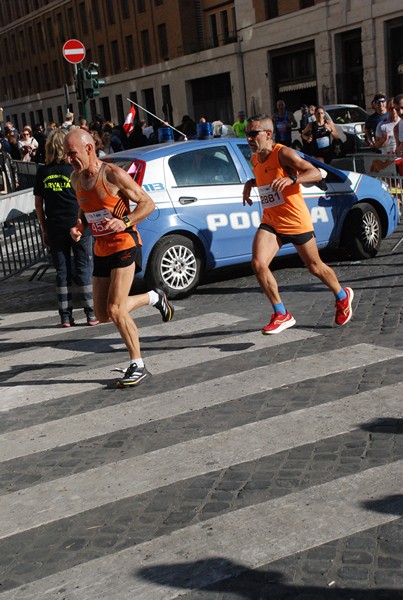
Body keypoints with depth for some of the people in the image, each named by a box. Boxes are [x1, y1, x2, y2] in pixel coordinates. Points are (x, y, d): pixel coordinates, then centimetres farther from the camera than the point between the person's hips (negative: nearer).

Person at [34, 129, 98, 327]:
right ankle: (91, 314, 6)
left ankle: (65, 316, 11)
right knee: (84, 269, 5)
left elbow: (38, 203, 6)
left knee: (62, 271, 10)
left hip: (55, 229, 3)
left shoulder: (42, 172, 2)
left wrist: (44, 228, 14)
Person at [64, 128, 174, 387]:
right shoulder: (76, 178, 6)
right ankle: (154, 297, 32)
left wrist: (125, 222, -27)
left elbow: (148, 203, -11)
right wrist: (80, 226, 2)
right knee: (102, 314, 9)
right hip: (101, 249, 8)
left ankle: (138, 366, 2)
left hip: (124, 246, -8)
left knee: (115, 310, -15)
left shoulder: (113, 174, -15)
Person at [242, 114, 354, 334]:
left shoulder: (283, 153, -16)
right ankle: (281, 315, -3)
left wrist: (291, 179, -39)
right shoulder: (255, 159, 6)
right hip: (270, 222, 6)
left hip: (296, 221, -6)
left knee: (315, 267, 9)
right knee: (258, 264, -16)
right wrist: (250, 183, 7)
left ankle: (343, 296, 40)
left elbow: (316, 173, -23)